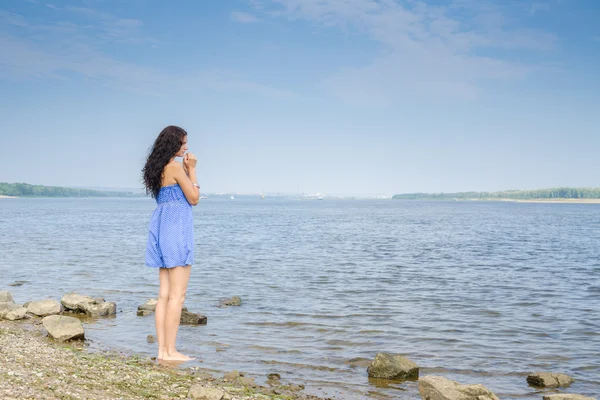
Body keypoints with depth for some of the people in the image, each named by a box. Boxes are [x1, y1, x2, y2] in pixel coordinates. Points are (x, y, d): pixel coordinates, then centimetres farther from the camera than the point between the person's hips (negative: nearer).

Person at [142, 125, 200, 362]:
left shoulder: (159, 168, 15)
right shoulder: (175, 167, -10)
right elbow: (193, 198, -6)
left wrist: (186, 170, 15)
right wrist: (192, 170, 2)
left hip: (161, 227, 9)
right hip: (177, 227, -9)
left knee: (165, 294, 9)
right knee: (177, 295, -6)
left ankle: (162, 350, 10)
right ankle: (170, 351, -4)